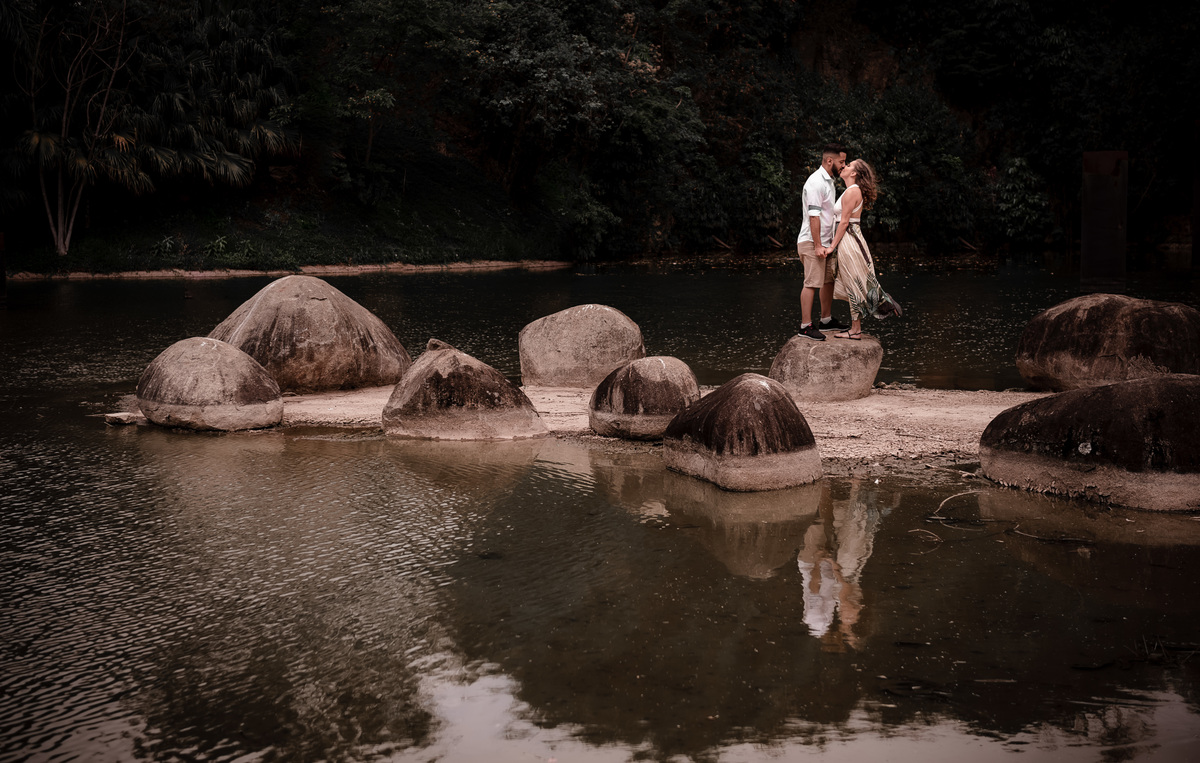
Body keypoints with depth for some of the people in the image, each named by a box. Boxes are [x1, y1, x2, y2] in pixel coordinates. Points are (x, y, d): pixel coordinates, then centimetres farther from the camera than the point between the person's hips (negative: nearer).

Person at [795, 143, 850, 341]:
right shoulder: (816, 182, -17)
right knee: (812, 284, -9)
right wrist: (818, 245, -24)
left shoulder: (828, 181, 16)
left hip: (825, 242, 10)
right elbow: (814, 216, -22)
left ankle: (827, 320, 25)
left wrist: (829, 243, 21)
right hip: (812, 242, -10)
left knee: (829, 280, 15)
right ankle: (806, 326, -7)